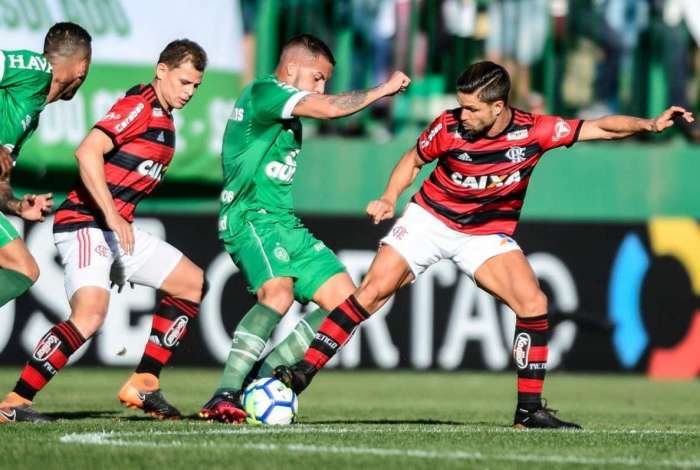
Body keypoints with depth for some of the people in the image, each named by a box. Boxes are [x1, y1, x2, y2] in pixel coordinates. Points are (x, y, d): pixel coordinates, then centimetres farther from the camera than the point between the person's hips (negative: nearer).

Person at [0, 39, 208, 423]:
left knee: (192, 283, 13)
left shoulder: (163, 118, 17)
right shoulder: (138, 106, -13)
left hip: (118, 229, 10)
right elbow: (87, 152, -25)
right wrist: (112, 216, -29)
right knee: (90, 314, -27)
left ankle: (143, 384, 13)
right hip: (84, 224, -10)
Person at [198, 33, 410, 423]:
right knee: (279, 293, -34)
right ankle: (224, 398, -33)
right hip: (252, 216, -10)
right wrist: (384, 89, -9)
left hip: (285, 222, 10)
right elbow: (331, 109, -20)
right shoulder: (264, 92, -10)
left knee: (346, 301, 3)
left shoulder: (287, 116, 21)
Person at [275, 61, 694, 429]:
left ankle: (530, 408, -9)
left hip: (489, 234, 1)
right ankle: (303, 372, -8)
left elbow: (600, 128, -14)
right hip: (430, 218, -1)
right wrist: (390, 197, -12)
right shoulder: (449, 128, -18)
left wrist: (649, 124, -28)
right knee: (373, 291, -14)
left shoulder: (534, 131, -18)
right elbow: (414, 160, 2)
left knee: (533, 304, -19)